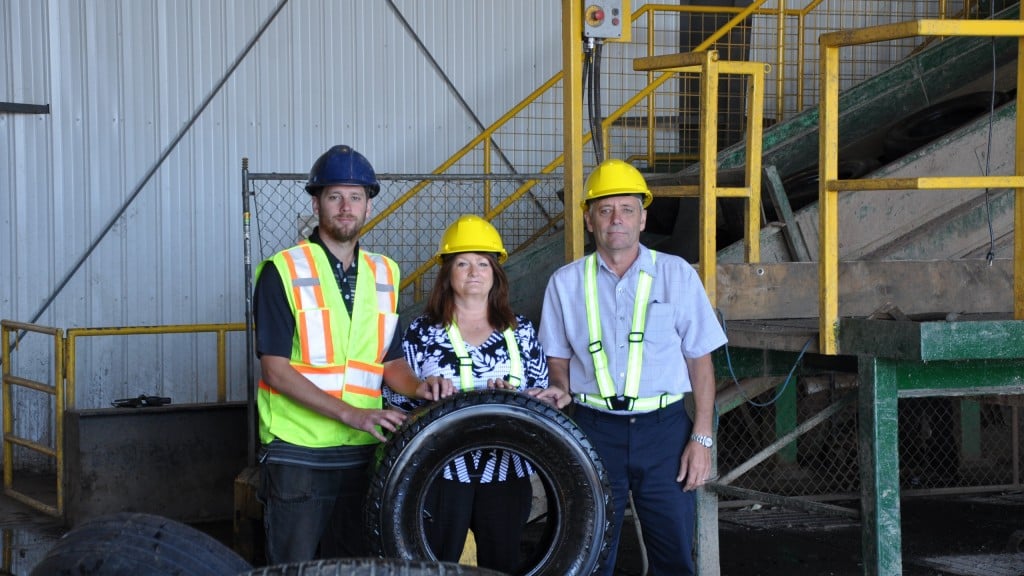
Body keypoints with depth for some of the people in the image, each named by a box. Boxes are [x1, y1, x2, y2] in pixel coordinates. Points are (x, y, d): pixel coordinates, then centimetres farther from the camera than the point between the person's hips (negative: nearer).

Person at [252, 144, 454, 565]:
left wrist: (418, 387, -6)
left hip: (362, 452, 5)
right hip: (298, 452, -5)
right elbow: (276, 369, -12)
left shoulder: (384, 274, 11)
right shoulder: (284, 271, -6)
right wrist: (351, 413, -20)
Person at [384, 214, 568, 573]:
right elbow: (397, 399, 0)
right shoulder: (423, 332, 2)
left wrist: (550, 397, -10)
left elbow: (540, 394, 11)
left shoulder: (520, 331, 9)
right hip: (443, 472, -2)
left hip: (506, 473, 2)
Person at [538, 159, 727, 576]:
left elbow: (700, 360, 3)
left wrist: (702, 438, -3)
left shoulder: (677, 274, 3)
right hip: (593, 429, 1)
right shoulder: (566, 282, 5)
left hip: (664, 430, -1)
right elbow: (558, 364, 9)